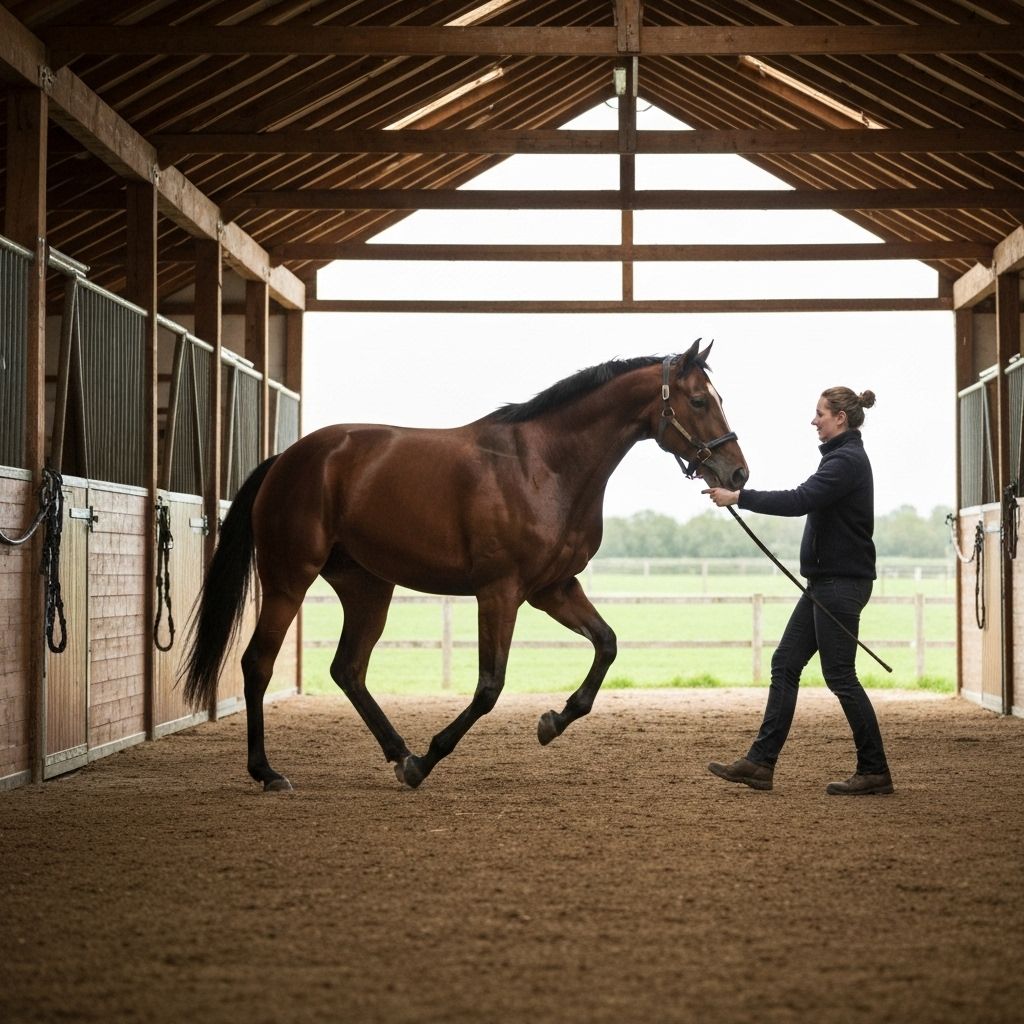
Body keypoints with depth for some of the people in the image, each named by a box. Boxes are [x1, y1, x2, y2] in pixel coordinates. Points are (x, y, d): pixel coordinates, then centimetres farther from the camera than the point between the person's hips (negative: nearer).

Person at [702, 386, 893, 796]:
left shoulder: (847, 460, -16)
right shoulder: (842, 457, 16)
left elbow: (799, 500, -27)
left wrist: (739, 497, -25)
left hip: (841, 583, -10)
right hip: (826, 581, 10)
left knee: (840, 676, -5)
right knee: (785, 664, 7)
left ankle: (874, 771, 3)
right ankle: (760, 762, 8)